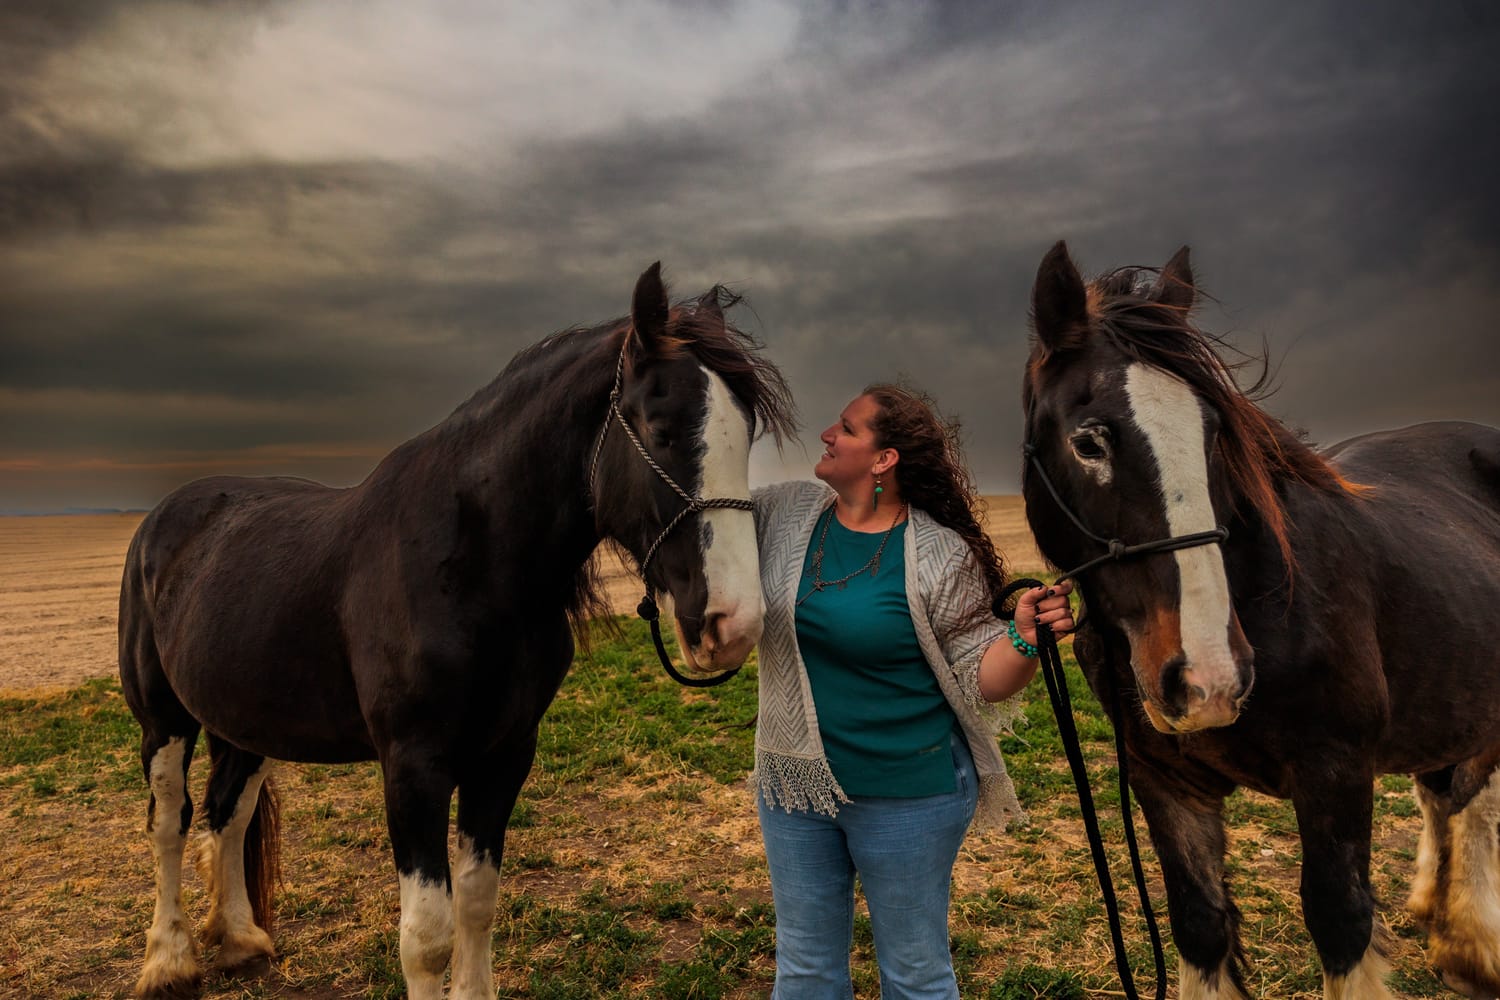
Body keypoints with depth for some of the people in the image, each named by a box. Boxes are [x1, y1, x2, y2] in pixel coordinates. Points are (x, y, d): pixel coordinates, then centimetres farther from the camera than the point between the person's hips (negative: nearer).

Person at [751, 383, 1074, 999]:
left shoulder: (942, 556, -14)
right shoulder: (783, 514, -3)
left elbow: (981, 680, -10)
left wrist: (1026, 636, -28)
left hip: (908, 793, -4)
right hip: (794, 784, 4)